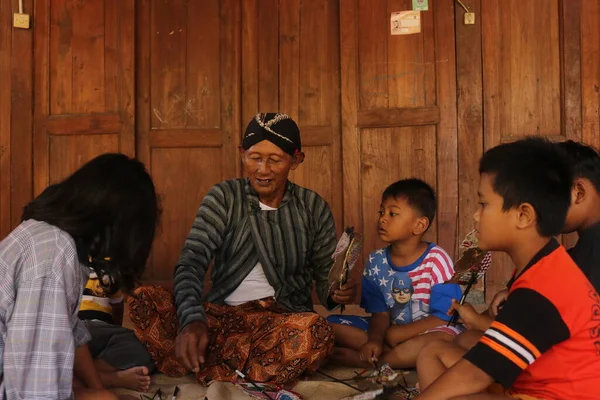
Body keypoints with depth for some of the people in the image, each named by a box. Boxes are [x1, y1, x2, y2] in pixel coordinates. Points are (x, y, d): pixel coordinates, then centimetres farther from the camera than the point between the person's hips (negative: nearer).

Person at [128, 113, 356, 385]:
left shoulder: (314, 208, 4)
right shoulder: (224, 198, 1)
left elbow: (325, 278, 9)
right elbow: (191, 262, -12)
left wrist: (336, 293, -17)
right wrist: (192, 319, -32)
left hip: (282, 320, 0)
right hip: (222, 315, 1)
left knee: (316, 330, -36)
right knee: (144, 300, -24)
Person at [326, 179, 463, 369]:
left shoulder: (436, 260, -14)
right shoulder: (376, 261, 0)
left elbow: (445, 317, -15)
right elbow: (380, 313, -1)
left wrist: (398, 333, -16)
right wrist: (375, 339, -23)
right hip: (390, 333, 4)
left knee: (443, 338, -38)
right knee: (332, 324, -11)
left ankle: (363, 359, -26)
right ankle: (405, 354, -19)